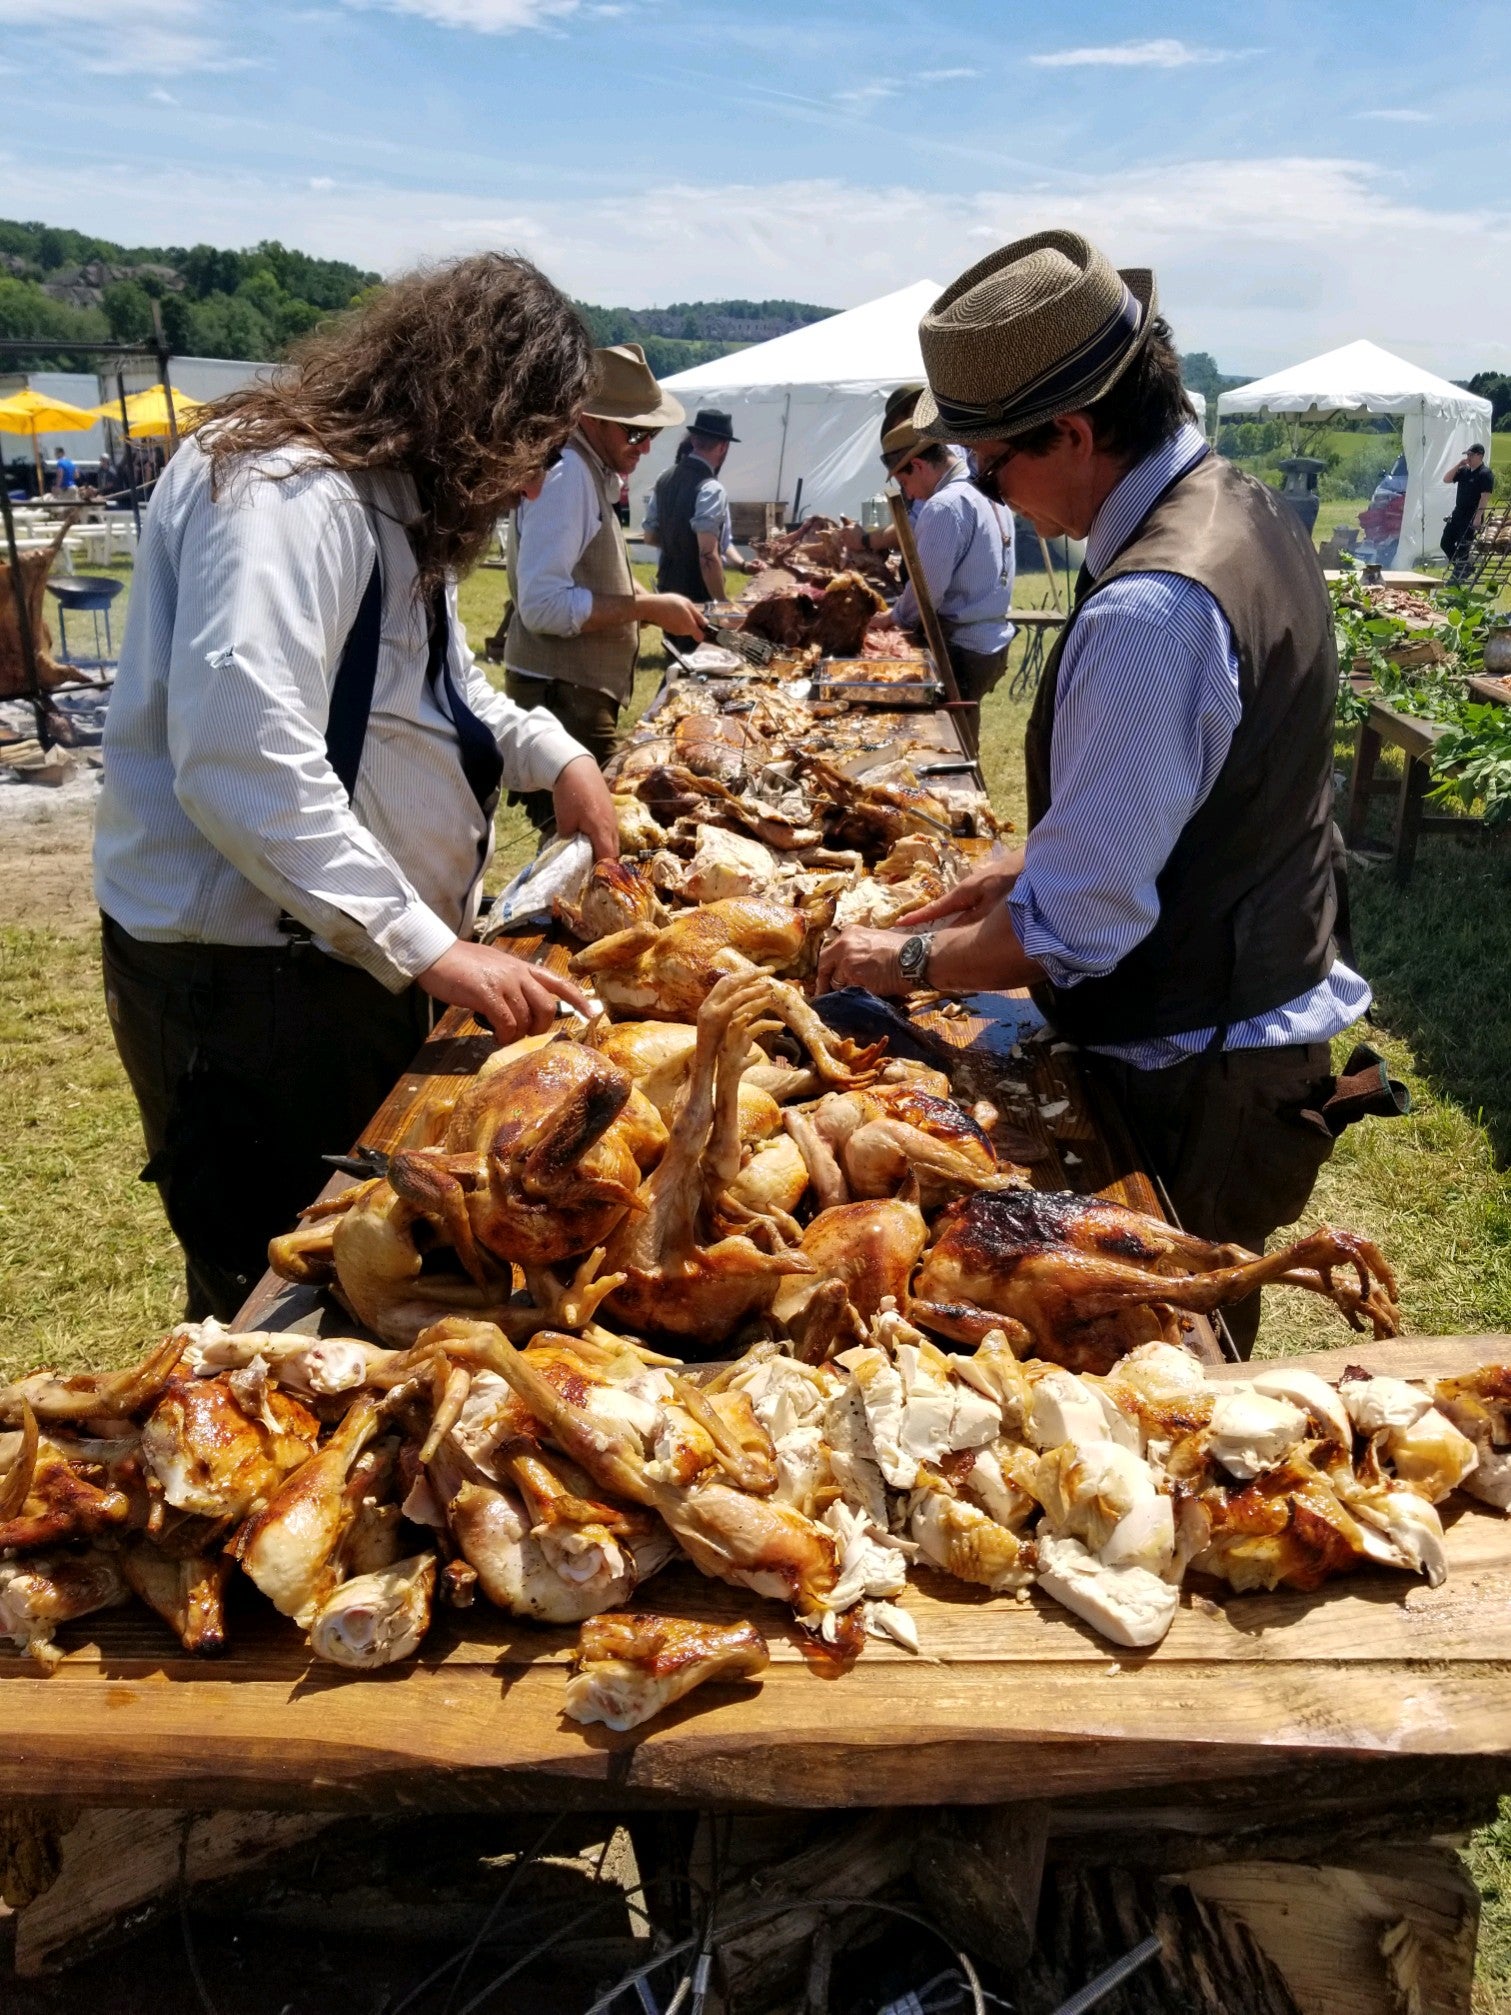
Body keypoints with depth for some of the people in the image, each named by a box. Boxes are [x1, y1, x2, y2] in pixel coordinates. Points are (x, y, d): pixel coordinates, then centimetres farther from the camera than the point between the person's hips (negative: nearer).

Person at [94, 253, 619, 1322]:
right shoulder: (283, 492, -19)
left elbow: (441, 682, 29)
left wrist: (556, 754, 10)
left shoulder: (397, 494, 14)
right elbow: (245, 764, -30)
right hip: (245, 979, -10)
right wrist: (430, 949, -29)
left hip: (352, 953, 10)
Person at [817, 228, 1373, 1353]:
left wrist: (909, 960, -11)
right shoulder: (1247, 512, 4)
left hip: (1190, 1089, -9)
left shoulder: (1152, 610, -29)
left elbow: (1079, 926, -27)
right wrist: (1027, 865, 12)